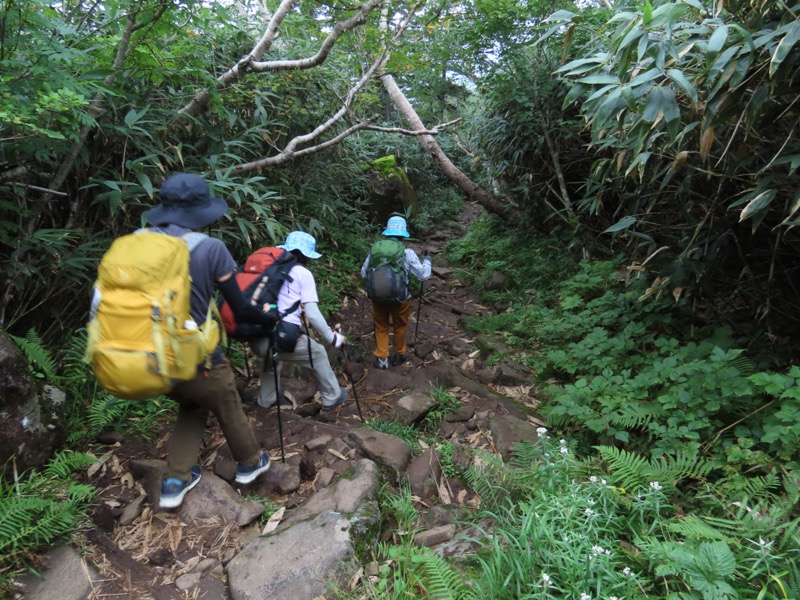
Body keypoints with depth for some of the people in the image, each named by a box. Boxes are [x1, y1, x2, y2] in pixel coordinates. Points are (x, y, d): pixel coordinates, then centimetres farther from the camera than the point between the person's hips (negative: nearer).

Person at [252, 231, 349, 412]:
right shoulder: (303, 274, 1)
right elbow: (312, 314, -7)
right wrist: (332, 338, 4)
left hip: (258, 339, 6)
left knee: (271, 355, 39)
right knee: (318, 354, 23)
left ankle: (267, 399, 51)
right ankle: (332, 397, 35)